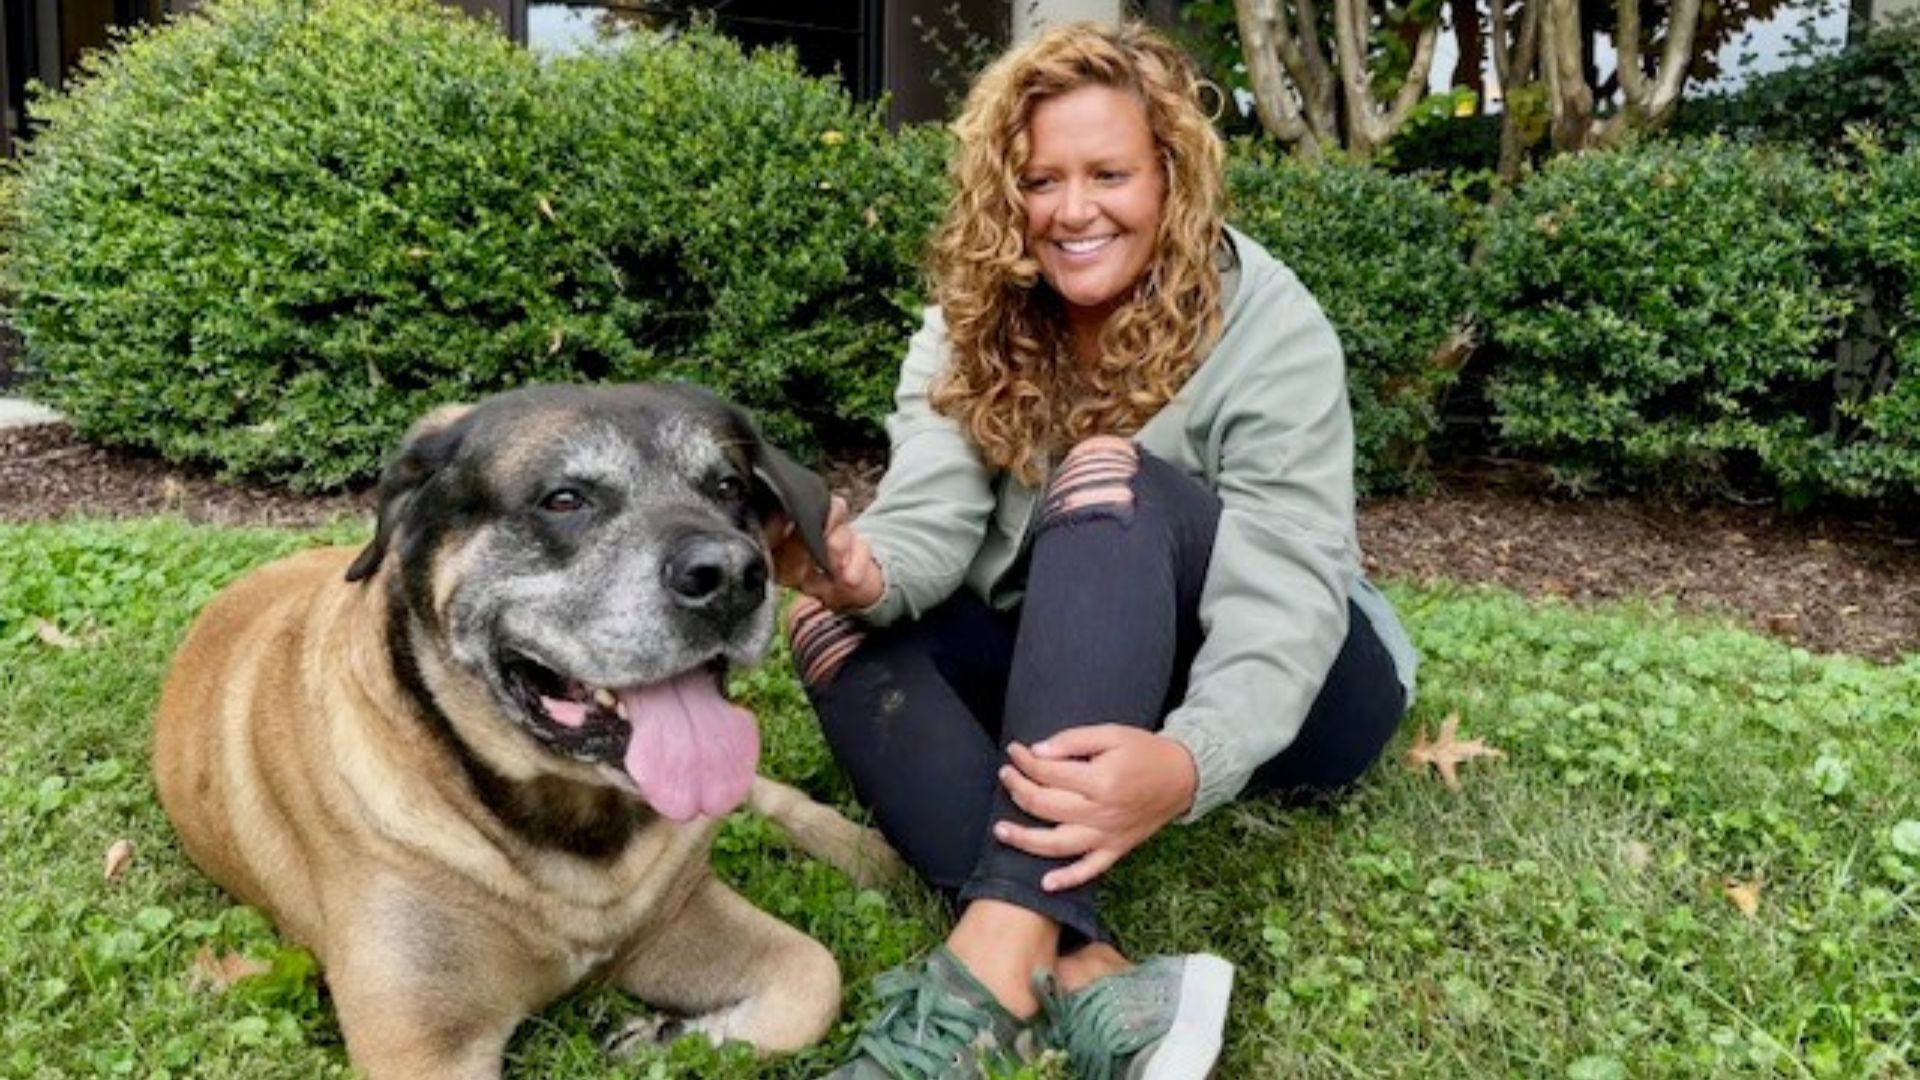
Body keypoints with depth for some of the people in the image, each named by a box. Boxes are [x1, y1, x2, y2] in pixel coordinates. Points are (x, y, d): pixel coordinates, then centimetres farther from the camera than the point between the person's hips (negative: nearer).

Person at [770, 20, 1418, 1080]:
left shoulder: (1271, 330, -17)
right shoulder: (969, 329, -3)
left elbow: (1287, 589, -29)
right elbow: (929, 518, -18)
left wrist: (1187, 763, -50)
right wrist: (863, 574, -43)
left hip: (1281, 690, -4)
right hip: (1073, 676, 5)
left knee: (1108, 474, -32)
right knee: (836, 626, -20)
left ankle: (999, 966, -46)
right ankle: (1087, 977, -41)